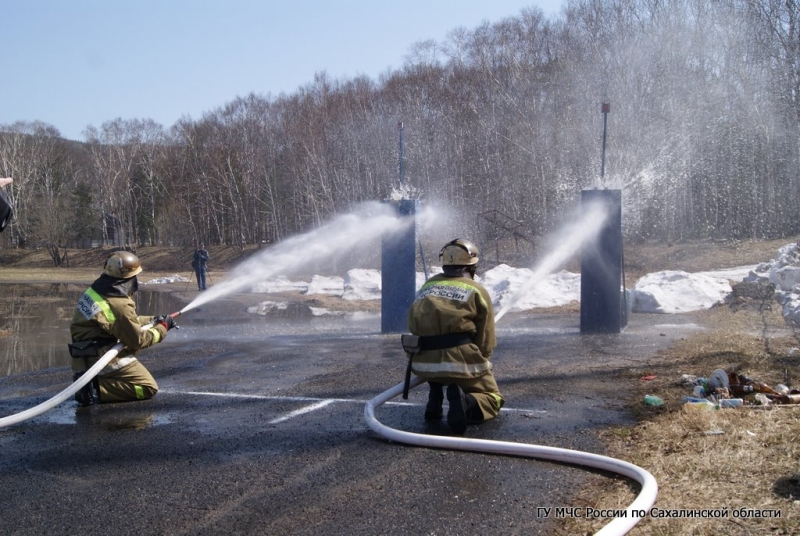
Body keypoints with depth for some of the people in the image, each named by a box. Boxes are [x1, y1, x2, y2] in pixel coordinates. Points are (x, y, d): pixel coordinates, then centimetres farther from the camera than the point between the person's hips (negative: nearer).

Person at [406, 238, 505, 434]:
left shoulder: (427, 286, 16)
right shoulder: (477, 291, 3)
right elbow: (486, 342, 1)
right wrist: (478, 366, 20)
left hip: (423, 365, 5)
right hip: (462, 364, -4)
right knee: (493, 399, 17)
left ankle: (435, 399, 16)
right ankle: (466, 403, -17)